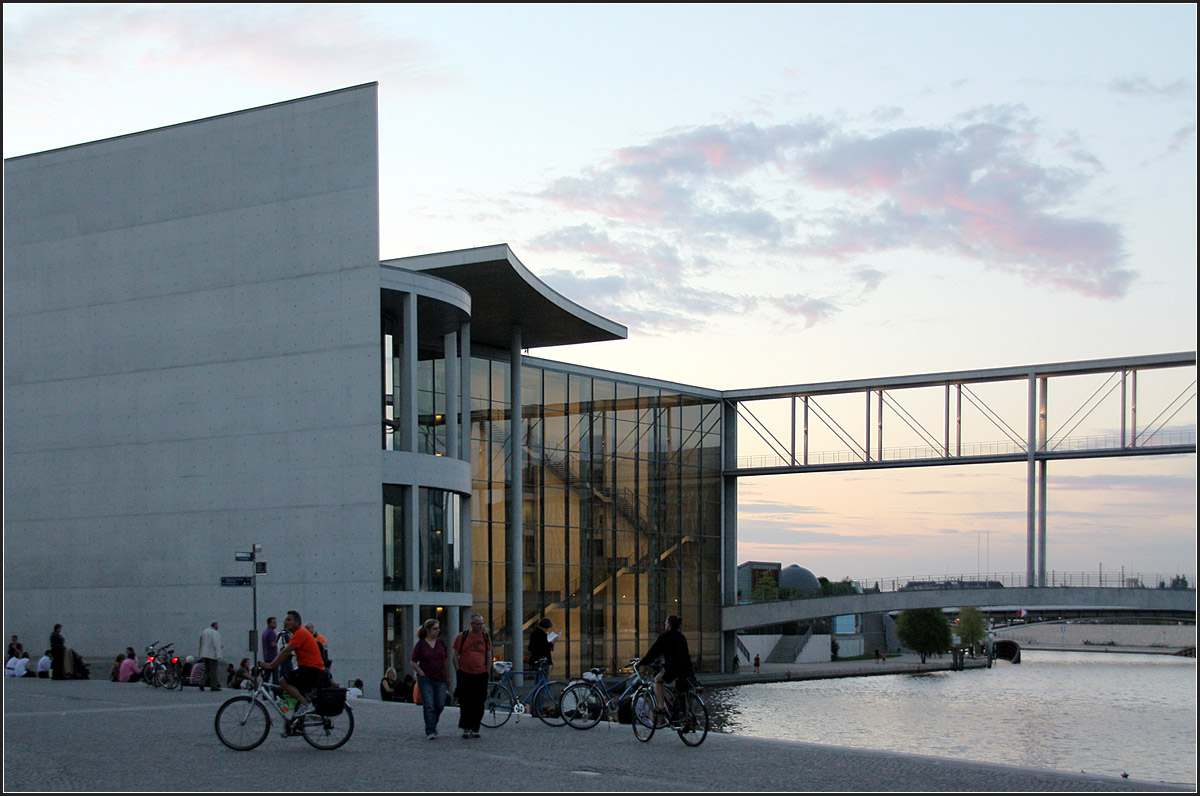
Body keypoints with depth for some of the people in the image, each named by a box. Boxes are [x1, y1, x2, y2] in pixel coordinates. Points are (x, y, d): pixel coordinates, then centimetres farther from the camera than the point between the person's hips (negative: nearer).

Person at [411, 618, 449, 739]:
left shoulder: (441, 643, 9)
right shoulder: (420, 644, -3)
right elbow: (414, 663, -1)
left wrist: (447, 677, 13)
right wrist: (423, 675, -8)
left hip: (440, 679, 4)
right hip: (426, 680, -4)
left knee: (440, 705, 4)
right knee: (429, 706, -8)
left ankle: (433, 725, 29)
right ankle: (430, 732, -4)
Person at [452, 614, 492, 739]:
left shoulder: (486, 637, 6)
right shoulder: (462, 636, 0)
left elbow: (489, 657, 13)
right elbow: (455, 656, 4)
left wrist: (486, 672, 7)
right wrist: (458, 672, -2)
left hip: (481, 675, 2)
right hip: (465, 675, -2)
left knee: (479, 704, 4)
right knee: (466, 702, -8)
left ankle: (475, 729, 14)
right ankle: (466, 728, 2)